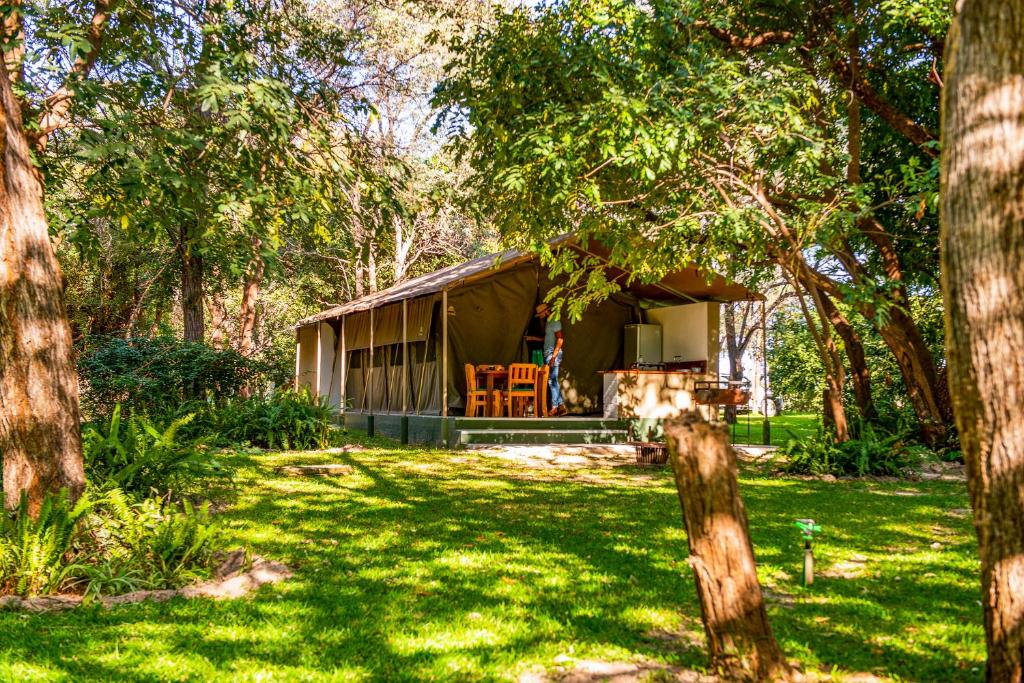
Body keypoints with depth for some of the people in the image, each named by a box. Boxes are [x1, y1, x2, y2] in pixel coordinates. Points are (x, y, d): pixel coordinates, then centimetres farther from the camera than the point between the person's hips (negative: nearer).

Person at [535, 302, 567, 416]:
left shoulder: (554, 322, -10)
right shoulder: (547, 322, 19)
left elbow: (560, 339, -17)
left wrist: (554, 356, -23)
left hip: (553, 353, -10)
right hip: (548, 354, 10)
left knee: (552, 380, -10)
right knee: (552, 381, 8)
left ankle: (554, 407, -9)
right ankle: (561, 406, 10)